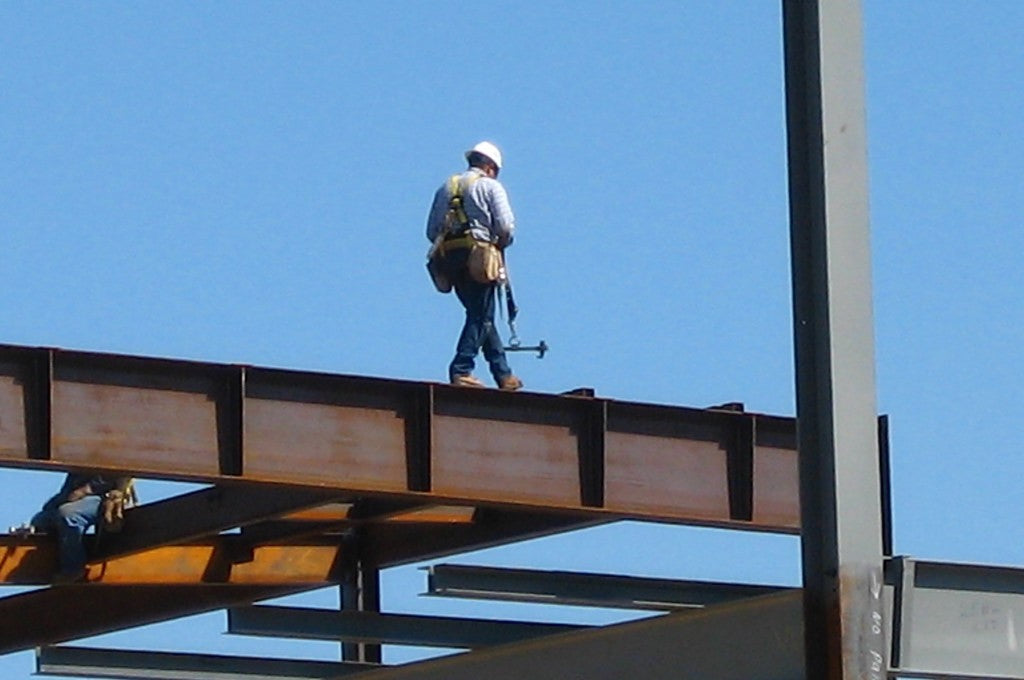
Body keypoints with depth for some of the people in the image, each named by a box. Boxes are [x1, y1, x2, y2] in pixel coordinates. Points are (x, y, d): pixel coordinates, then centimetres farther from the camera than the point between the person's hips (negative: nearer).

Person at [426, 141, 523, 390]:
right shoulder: (490, 186, 2)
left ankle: (503, 374, 16)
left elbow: (432, 231, 14)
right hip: (479, 256, -6)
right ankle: (460, 370, -14)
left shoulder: (446, 187, 19)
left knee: (481, 315, 13)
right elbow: (506, 226, -8)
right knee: (481, 317, -3)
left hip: (449, 258, 6)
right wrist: (502, 243, 10)